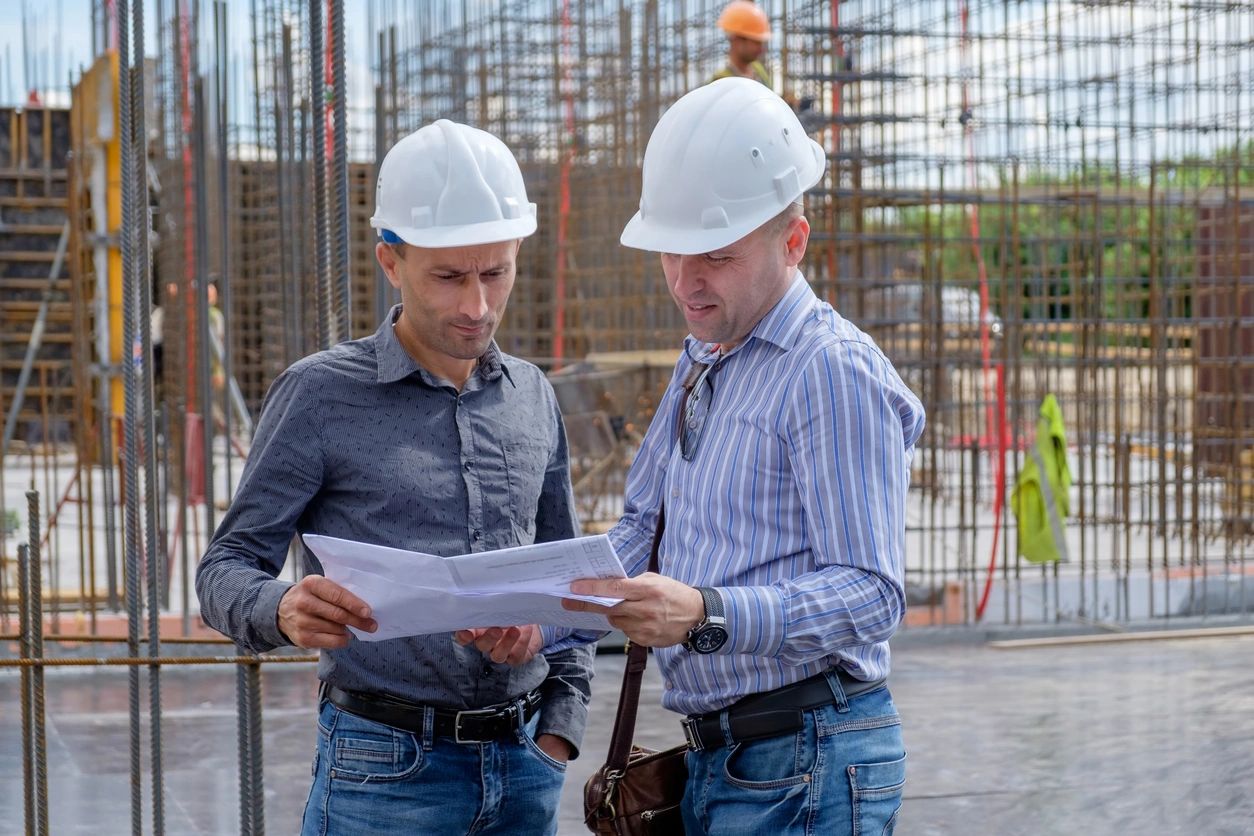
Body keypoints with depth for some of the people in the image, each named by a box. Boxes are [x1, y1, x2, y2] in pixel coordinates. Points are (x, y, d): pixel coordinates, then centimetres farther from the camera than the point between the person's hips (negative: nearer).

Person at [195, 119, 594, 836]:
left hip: (525, 765, 4)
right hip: (386, 770, -4)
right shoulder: (322, 394, -5)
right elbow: (226, 571, -5)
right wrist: (285, 611, -27)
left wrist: (561, 728, 7)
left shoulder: (533, 396, 9)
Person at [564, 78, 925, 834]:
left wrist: (706, 614, -34)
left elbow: (871, 593, -21)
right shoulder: (702, 362, 18)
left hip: (805, 771, -9)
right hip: (717, 760, 9)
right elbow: (643, 530, 16)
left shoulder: (835, 370, -13)